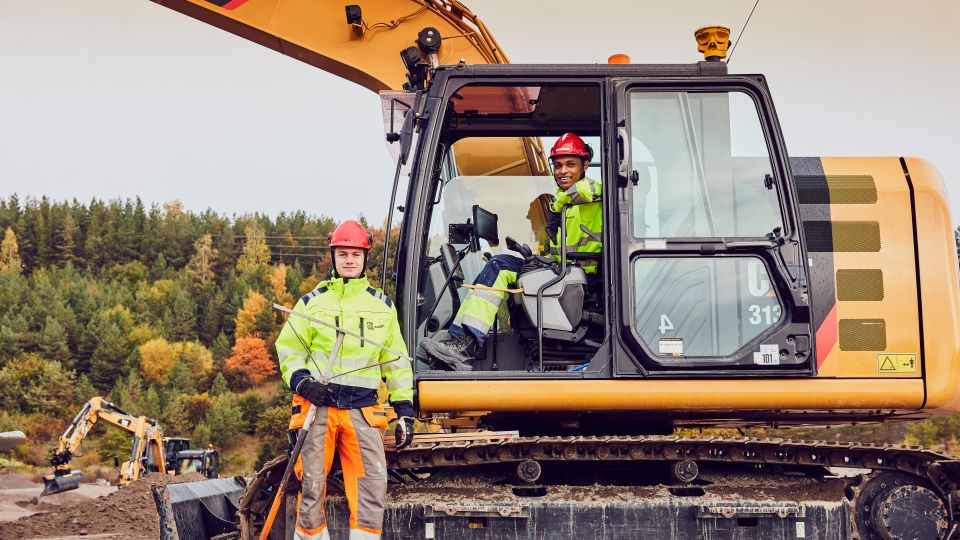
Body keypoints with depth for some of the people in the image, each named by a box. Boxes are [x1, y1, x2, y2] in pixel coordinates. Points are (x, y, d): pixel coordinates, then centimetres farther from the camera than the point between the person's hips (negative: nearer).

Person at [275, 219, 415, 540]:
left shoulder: (382, 305, 13)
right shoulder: (312, 302, 8)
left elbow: (396, 362, 16)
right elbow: (288, 347, 11)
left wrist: (405, 412, 11)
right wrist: (300, 380, -9)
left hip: (363, 409, 1)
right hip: (318, 404, -1)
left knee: (373, 482, -10)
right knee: (312, 482, 0)